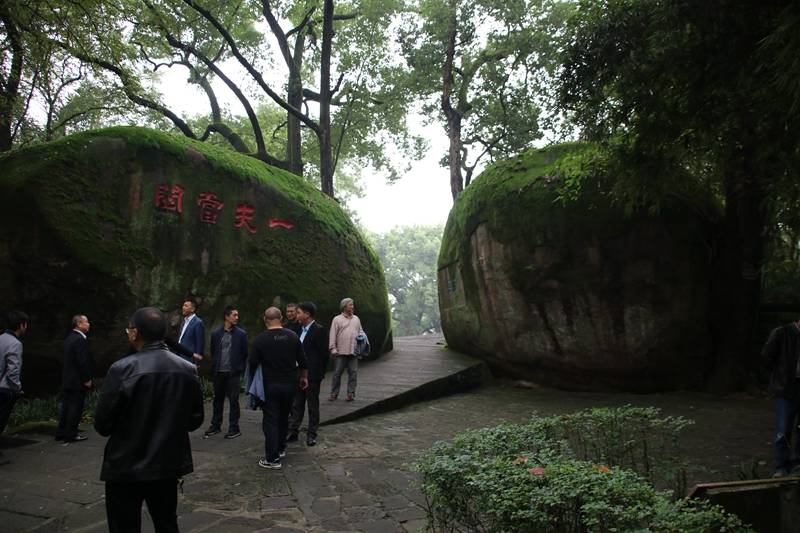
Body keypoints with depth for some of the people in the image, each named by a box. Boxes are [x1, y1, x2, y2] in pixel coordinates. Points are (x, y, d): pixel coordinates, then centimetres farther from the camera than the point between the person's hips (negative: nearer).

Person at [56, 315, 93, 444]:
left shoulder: (69, 338, 11)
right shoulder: (80, 340, -18)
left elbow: (70, 360, 15)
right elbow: (82, 362, -22)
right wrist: (87, 379, -14)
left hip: (67, 380, 9)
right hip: (78, 381, -9)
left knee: (66, 406, 15)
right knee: (75, 408, 0)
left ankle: (61, 433, 21)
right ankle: (70, 435, 6)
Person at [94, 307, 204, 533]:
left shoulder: (122, 369, -18)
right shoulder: (188, 370, -5)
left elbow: (102, 424, -13)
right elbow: (195, 419, 3)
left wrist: (126, 429, 8)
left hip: (127, 468, -4)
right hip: (169, 464, 4)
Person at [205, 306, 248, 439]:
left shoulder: (241, 334, -1)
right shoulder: (216, 333, 4)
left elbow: (244, 354, 2)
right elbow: (213, 352, 12)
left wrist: (241, 371, -1)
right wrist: (214, 368, 8)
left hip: (233, 373, -2)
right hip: (219, 373, 3)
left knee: (233, 401, 2)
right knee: (218, 399, 13)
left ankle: (234, 428, 9)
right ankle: (215, 426, 26)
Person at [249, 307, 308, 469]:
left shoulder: (260, 339, -12)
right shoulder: (292, 336, -3)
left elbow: (253, 364, -8)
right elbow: (302, 361, 2)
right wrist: (304, 377, 17)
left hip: (270, 386, -4)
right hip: (290, 384, 4)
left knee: (270, 421, 1)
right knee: (284, 418, 21)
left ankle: (273, 459, 0)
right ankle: (281, 448, 35)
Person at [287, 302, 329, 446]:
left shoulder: (319, 330, -13)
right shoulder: (301, 329, 10)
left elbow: (324, 354, -12)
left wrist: (320, 376, -10)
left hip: (312, 376, -7)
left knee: (313, 406, 7)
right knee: (296, 405, 12)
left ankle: (311, 435, 18)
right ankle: (292, 432, 21)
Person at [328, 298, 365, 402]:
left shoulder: (356, 319, 14)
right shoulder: (337, 319, 0)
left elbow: (360, 332, 18)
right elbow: (333, 336, -2)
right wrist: (333, 349, -7)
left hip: (354, 351, 3)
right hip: (341, 351, -3)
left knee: (353, 373, 3)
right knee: (337, 373, 2)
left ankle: (351, 393, 11)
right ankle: (334, 393, 12)